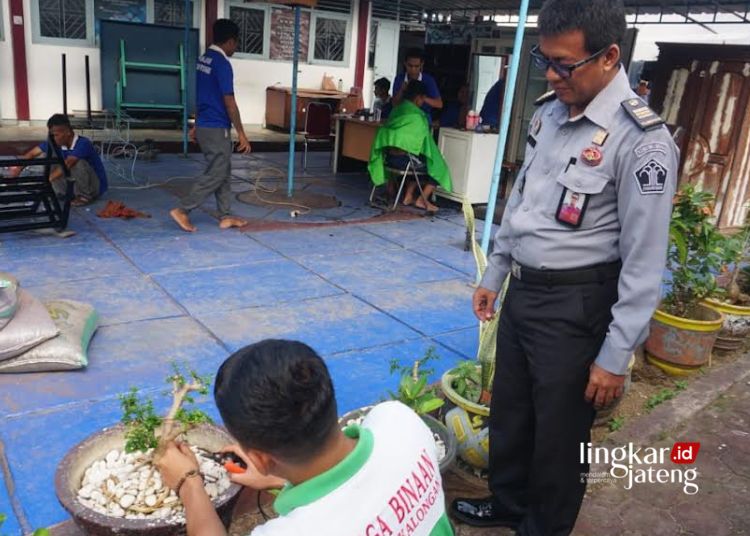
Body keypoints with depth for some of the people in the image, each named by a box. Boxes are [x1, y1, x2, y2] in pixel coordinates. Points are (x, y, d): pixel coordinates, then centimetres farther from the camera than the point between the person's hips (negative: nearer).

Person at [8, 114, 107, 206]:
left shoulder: (83, 144, -27)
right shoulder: (55, 143, -6)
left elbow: (66, 166, -38)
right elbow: (32, 154, -1)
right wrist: (18, 169, -18)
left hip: (96, 185, -6)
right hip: (75, 183, 6)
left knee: (77, 163, -34)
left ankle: (86, 195, -12)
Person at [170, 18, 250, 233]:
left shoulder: (203, 59, 11)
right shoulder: (222, 64, -18)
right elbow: (229, 103, -19)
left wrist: (197, 124, 23)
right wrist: (241, 134, -15)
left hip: (204, 125, 10)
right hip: (216, 128, -10)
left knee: (223, 172, 14)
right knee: (215, 175, -2)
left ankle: (226, 217, 18)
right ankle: (182, 210, 0)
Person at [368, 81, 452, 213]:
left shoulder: (396, 110, 11)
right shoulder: (418, 115, -8)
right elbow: (426, 141, 0)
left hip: (388, 158, 7)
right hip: (405, 160, -7)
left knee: (418, 161, 34)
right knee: (438, 166, 13)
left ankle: (408, 196, 28)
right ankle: (422, 200, 9)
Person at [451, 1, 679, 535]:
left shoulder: (642, 140, -20)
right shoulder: (549, 111, 4)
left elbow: (644, 261, -18)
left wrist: (616, 355, -16)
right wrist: (494, 273, 18)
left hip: (575, 305, -7)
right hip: (523, 291, 8)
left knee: (559, 433, 12)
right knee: (508, 410, 23)